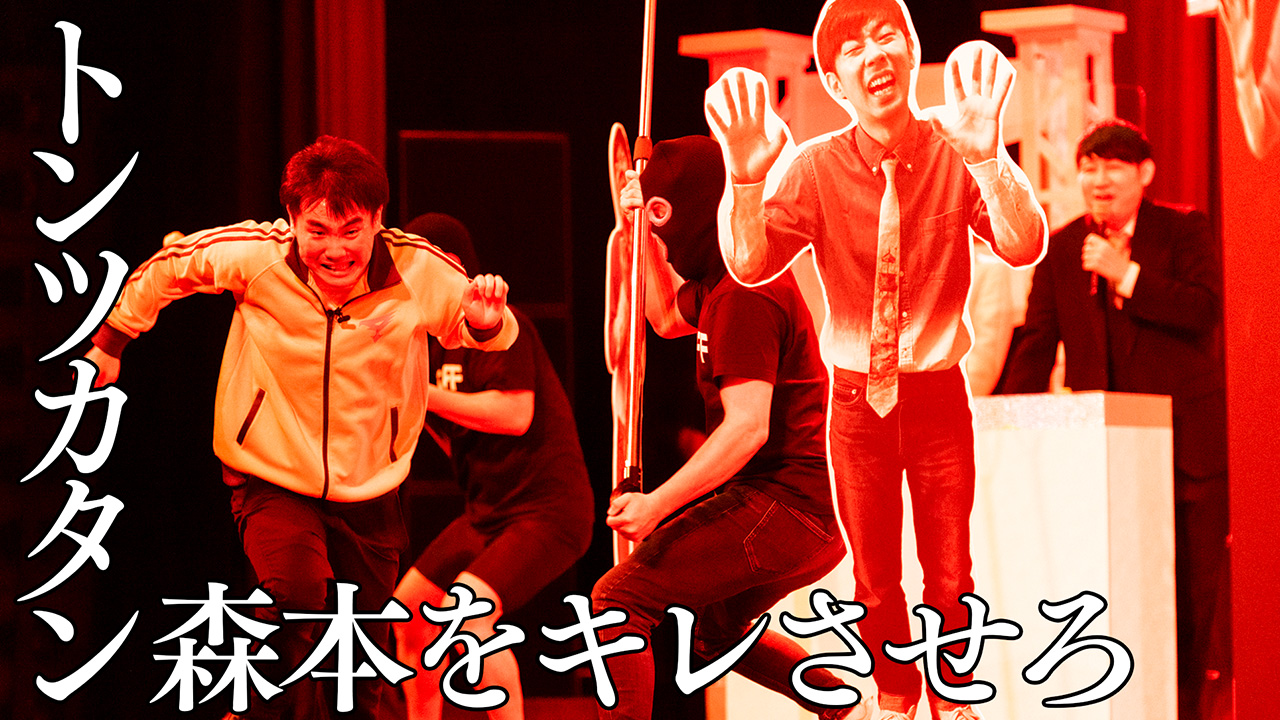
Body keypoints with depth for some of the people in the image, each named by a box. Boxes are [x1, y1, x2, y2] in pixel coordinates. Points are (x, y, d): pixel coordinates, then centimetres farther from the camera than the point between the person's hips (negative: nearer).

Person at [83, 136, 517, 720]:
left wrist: (488, 322, -22)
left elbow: (482, 332, 2)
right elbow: (167, 267, 0)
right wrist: (110, 341, 9)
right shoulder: (254, 255, -19)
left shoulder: (420, 272, -16)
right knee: (298, 592, -31)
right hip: (272, 480, -2)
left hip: (368, 494, 2)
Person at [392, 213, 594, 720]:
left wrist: (422, 393, -18)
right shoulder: (443, 341, 15)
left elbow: (515, 414, -25)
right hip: (489, 510, 10)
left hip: (548, 505, -10)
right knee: (409, 608, 11)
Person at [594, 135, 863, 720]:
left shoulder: (745, 296, -18)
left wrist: (657, 505, -27)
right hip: (817, 514, 11)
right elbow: (669, 318, 36)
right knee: (717, 628, 31)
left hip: (784, 506, -11)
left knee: (617, 601, -14)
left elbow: (748, 426, -25)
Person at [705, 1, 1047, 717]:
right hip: (857, 395, 1)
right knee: (875, 577, 12)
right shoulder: (817, 168, -8)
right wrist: (747, 179, -37)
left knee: (951, 574, 4)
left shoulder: (955, 154, -11)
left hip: (938, 393, -1)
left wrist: (987, 155, -44)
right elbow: (750, 265, -18)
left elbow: (1025, 247, -26)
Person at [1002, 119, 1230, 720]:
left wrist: (1126, 274, -18)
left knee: (1196, 579, 1)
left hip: (1186, 444, -2)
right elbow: (1038, 344, 7)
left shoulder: (1184, 230, 2)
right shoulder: (1061, 248, 9)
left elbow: (1205, 311, -14)